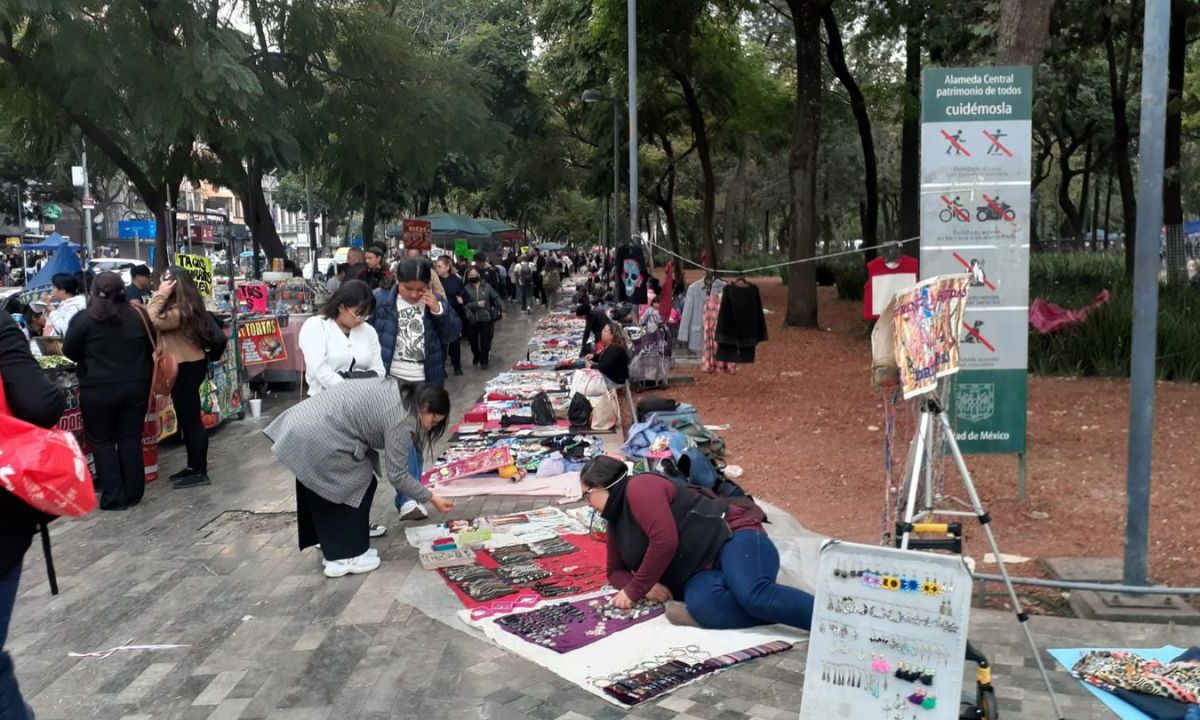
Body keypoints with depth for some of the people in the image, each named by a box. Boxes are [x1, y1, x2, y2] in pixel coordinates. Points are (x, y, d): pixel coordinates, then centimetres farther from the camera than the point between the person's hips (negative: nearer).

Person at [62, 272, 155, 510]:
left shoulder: (84, 318, -10)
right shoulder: (138, 315, -1)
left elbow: (69, 352, -1)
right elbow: (151, 348, 11)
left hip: (99, 390, -3)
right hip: (136, 386, 3)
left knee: (102, 441, 9)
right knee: (131, 438, 12)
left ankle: (113, 497, 8)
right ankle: (133, 494, 16)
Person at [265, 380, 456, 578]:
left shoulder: (396, 392, 14)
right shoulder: (401, 419, -13)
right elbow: (397, 475, -9)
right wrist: (431, 498, -1)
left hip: (304, 424, 10)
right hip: (317, 437, -10)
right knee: (358, 487, 2)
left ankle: (334, 551, 28)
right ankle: (345, 558, 9)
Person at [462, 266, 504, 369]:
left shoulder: (487, 287, 2)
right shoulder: (466, 289, -2)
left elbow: (496, 298, 2)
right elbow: (464, 304, -11)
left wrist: (502, 309, -7)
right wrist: (476, 304, -20)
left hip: (486, 318, 0)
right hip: (472, 320, 0)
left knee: (485, 341, -1)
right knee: (473, 340, 6)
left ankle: (484, 361, 13)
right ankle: (476, 356, 36)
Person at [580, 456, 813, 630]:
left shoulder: (639, 487, -9)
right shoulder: (617, 521, 20)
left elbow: (665, 541, -20)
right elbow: (616, 572, 28)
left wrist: (634, 590, -10)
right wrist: (646, 586, 3)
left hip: (732, 536, -7)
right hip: (701, 573, 7)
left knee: (753, 595, -39)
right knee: (702, 604, -32)